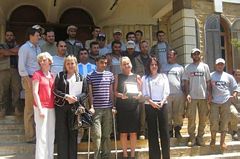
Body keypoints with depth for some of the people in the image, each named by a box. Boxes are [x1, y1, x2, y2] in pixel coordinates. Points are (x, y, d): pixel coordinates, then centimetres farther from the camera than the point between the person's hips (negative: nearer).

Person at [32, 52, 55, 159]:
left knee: (51, 135, 10)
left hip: (51, 108, 6)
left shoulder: (51, 75, 15)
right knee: (42, 136, -5)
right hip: (42, 107, -6)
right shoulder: (37, 74, -4)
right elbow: (35, 92, -9)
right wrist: (40, 109, -14)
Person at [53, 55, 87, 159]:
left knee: (73, 132, 3)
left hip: (75, 107, 1)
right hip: (61, 106, -1)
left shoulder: (81, 77, 11)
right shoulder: (60, 75, 8)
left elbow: (85, 92, 6)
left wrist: (77, 98, -12)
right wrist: (66, 96, -14)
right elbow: (55, 90, 0)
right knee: (61, 133, 0)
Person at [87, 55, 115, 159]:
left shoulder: (110, 75, 10)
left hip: (108, 108, 3)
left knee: (107, 134, 8)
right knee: (97, 135, -6)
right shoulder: (90, 76, 2)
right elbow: (90, 93, 1)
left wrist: (113, 106, 7)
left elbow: (111, 92, 12)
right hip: (96, 109, -3)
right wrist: (91, 106, -6)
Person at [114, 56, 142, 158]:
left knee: (133, 132, 5)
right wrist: (121, 95, -17)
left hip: (133, 106, 1)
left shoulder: (136, 77, 8)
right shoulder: (118, 77, 6)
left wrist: (138, 95, -12)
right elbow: (115, 91, 2)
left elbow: (140, 91, 9)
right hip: (122, 107, -1)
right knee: (123, 132, 3)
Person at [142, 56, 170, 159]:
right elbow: (144, 94, 1)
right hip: (150, 105, -1)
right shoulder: (145, 78, 7)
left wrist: (162, 102, -11)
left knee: (164, 129, -1)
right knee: (152, 131, 1)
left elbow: (166, 91, 5)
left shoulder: (163, 76, 11)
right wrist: (152, 102, -14)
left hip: (162, 105, 1)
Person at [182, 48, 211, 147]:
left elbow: (208, 81, 8)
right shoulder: (188, 67, 6)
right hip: (192, 96, -1)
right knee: (191, 118, -1)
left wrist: (209, 94, 0)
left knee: (203, 118, 5)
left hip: (203, 96, 1)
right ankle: (192, 138, 9)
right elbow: (186, 82, 4)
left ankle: (200, 137, 16)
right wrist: (187, 94, -7)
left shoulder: (205, 66, 9)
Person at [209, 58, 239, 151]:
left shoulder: (228, 76, 12)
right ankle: (213, 139, 15)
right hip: (214, 102, -2)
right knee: (214, 121, -3)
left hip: (226, 102, 2)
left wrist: (234, 95, -3)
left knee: (224, 122, 3)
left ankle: (222, 141, 12)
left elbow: (235, 87, 15)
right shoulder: (211, 75, 7)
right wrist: (209, 95, -6)